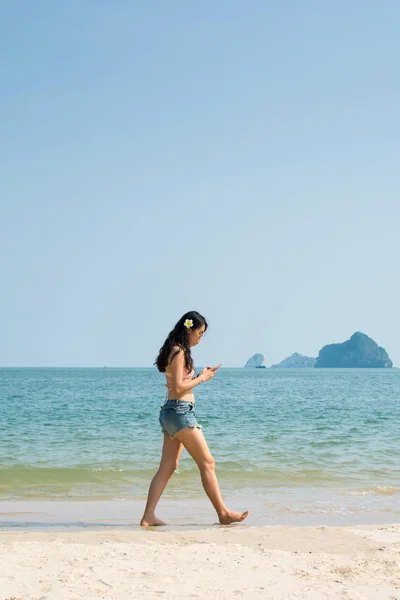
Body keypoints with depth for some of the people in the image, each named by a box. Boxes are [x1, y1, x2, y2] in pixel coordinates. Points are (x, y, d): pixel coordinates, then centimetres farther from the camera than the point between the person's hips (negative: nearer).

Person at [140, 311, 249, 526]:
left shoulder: (175, 351, 18)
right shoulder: (179, 352, -12)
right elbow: (178, 388, -18)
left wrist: (202, 375, 11)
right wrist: (201, 378, -6)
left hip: (171, 412, 10)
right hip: (181, 411, -10)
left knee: (167, 467, 7)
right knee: (207, 463, -2)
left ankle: (148, 516, 4)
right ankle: (223, 513, 4)